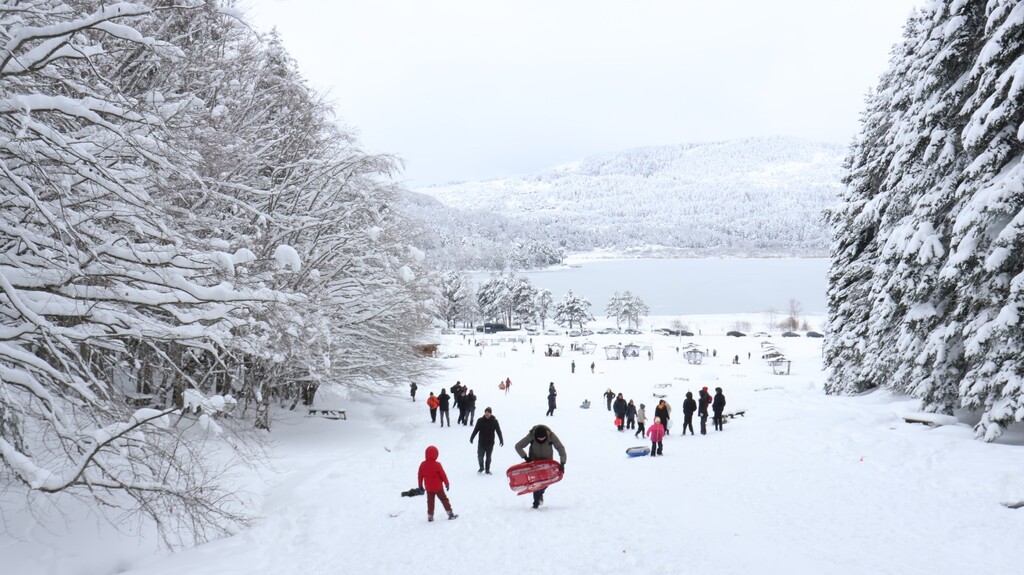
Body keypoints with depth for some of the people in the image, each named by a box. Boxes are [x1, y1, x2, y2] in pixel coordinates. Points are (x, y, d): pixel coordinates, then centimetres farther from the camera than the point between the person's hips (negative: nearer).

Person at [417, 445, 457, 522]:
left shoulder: (423, 465, -5)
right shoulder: (437, 464, -17)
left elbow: (420, 476, 3)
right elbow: (443, 475, -10)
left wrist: (420, 485, 14)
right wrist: (447, 483, 2)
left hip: (428, 488, 3)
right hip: (438, 487, -3)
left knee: (430, 501, 12)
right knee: (444, 499, 7)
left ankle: (430, 516, 12)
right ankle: (450, 513, 7)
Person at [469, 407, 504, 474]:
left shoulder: (494, 421, -5)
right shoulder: (480, 421, -5)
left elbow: (498, 431, -1)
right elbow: (475, 430, 0)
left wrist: (501, 440, -2)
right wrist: (471, 438, -2)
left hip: (490, 443, 0)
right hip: (481, 443, 0)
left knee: (488, 457, 9)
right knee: (480, 456, 2)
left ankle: (487, 470, 23)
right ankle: (481, 467, 26)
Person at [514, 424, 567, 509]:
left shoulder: (551, 436, -30)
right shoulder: (531, 436, -30)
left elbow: (561, 448, -24)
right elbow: (518, 446, -22)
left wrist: (562, 463, -31)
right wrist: (525, 457, -30)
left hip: (547, 460, 1)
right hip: (534, 460, -1)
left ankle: (540, 493, 28)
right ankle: (536, 501, 5)